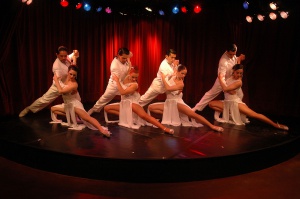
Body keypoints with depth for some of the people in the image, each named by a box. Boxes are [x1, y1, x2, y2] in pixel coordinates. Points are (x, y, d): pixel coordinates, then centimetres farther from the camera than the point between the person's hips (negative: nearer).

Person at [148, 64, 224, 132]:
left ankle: (212, 126, -20)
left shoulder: (181, 84, -16)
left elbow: (168, 88, -28)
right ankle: (168, 114, -3)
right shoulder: (172, 77, -1)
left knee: (193, 114, -26)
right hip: (169, 104, 6)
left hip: (178, 103, -6)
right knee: (150, 107, -9)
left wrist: (163, 77, -20)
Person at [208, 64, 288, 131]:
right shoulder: (231, 76, 1)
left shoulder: (239, 82, -19)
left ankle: (276, 125, -10)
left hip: (236, 102, -7)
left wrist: (220, 78, -16)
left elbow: (225, 89, -27)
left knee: (255, 115, -17)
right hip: (227, 102, 7)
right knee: (211, 104, -6)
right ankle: (229, 114, 2)